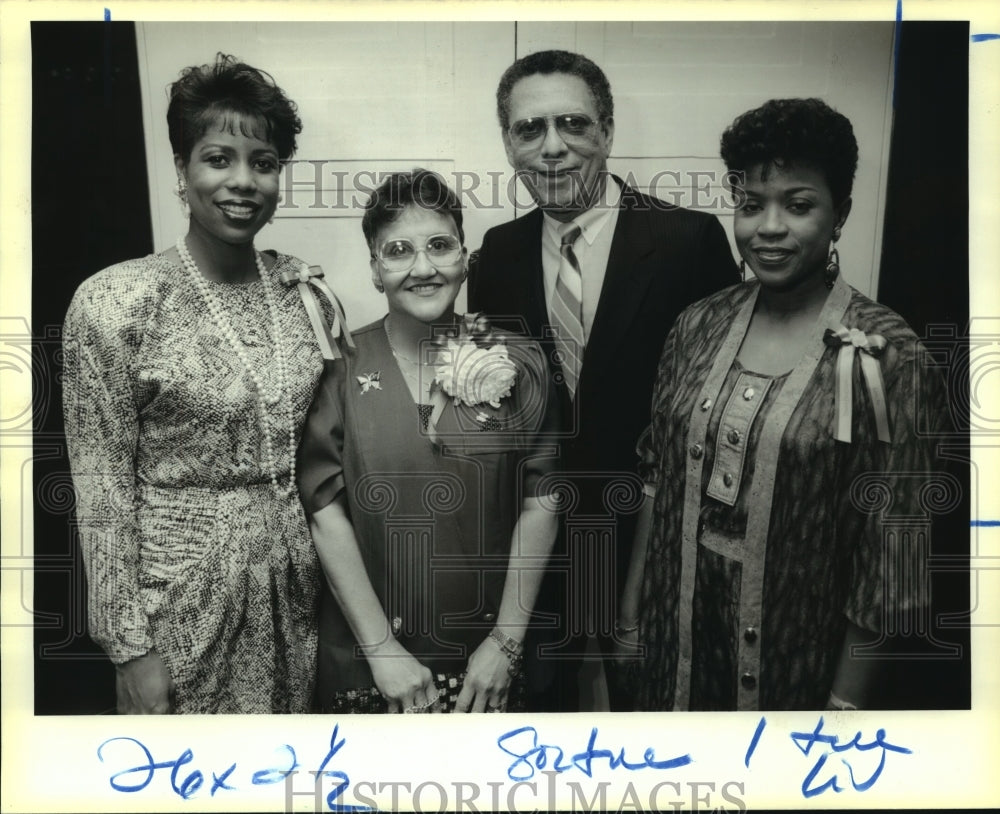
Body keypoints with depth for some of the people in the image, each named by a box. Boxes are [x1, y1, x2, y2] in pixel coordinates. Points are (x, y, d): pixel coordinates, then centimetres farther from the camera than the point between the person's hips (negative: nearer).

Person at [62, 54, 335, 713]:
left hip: (296, 581, 4)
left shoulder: (299, 285, 0)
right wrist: (129, 646, -10)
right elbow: (103, 490, -11)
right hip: (183, 593, -4)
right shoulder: (114, 302, -13)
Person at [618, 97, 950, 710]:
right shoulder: (699, 326, -2)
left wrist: (847, 701, -10)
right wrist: (632, 611, 6)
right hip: (677, 631, 4)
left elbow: (887, 552, -13)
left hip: (799, 643, -4)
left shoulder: (887, 356, -15)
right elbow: (660, 479, 4)